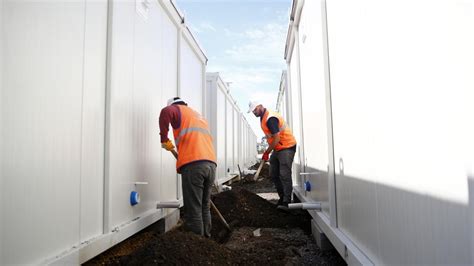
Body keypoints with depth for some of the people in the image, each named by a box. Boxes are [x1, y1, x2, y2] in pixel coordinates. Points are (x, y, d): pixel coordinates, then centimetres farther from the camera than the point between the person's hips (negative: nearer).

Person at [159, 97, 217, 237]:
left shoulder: (179, 110, 13)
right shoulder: (200, 117, 34)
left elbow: (166, 112, -12)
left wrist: (164, 139, -4)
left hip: (193, 164, -7)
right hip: (211, 163, 7)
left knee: (193, 210, -5)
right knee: (204, 208, 15)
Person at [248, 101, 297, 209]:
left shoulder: (270, 119, -22)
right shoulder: (263, 118, 10)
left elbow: (277, 138, -26)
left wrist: (267, 152, -18)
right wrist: (268, 151, 13)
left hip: (287, 147, -10)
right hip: (277, 149, 11)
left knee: (284, 175, -11)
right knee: (274, 175, 11)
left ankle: (286, 201, -6)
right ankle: (282, 197, 21)